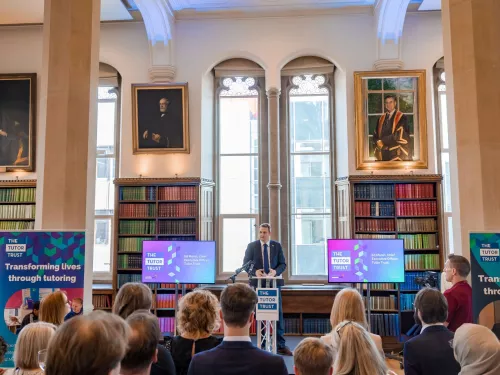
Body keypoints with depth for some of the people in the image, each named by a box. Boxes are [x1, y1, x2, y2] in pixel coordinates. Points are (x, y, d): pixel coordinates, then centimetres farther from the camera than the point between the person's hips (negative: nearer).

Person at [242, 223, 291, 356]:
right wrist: (255, 271, -18)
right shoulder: (252, 246, 0)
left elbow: (283, 264, 4)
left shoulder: (277, 246, 3)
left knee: (278, 313, 0)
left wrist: (276, 271, -17)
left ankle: (281, 345, 9)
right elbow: (245, 264, 0)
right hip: (258, 283, 0)